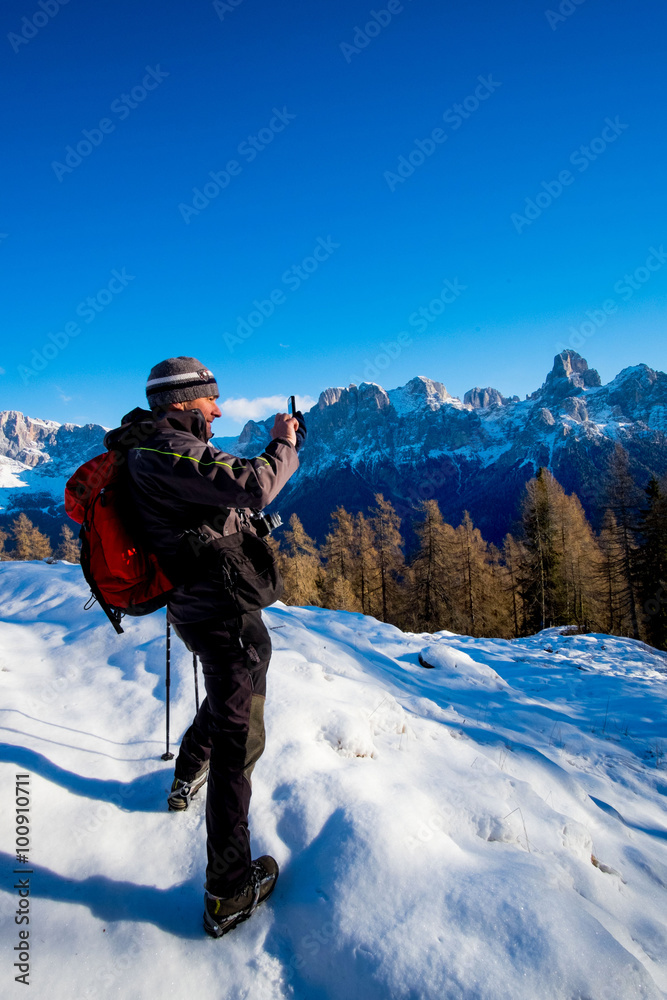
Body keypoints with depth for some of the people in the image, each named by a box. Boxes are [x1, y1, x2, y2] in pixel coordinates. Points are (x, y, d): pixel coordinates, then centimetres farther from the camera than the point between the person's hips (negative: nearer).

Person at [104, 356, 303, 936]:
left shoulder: (157, 450, 13)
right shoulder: (166, 452, -20)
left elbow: (231, 495, 19)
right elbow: (253, 489, -30)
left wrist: (277, 450, 14)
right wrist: (284, 446, -13)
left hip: (195, 605, 11)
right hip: (225, 612, -11)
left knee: (225, 696, 35)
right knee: (239, 739, -2)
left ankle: (188, 777, 55)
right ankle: (229, 893, 10)